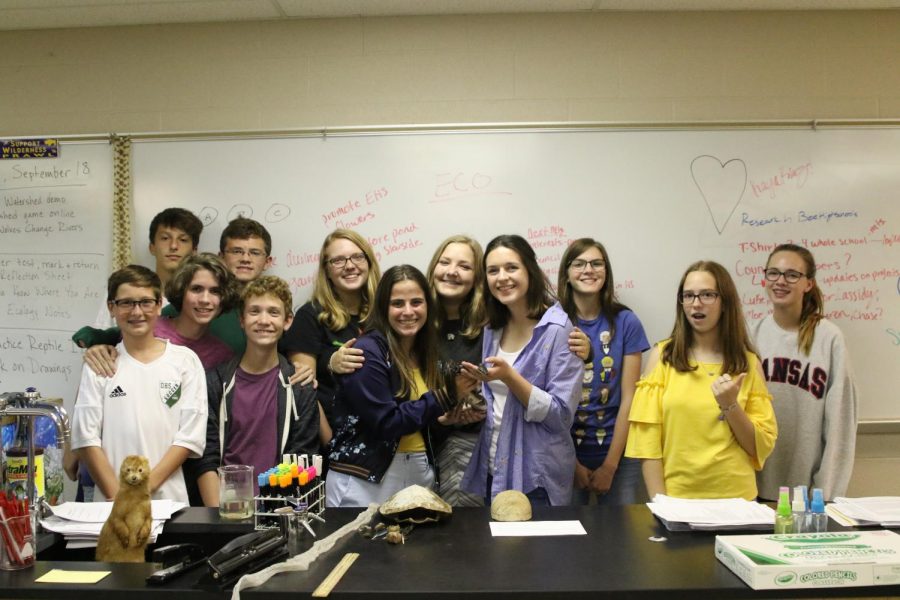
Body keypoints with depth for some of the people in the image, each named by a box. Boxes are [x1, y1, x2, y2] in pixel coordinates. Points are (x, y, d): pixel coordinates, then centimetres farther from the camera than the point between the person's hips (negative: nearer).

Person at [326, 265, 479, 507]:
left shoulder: (423, 351, 7)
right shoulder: (367, 352, -15)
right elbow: (386, 422, -20)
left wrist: (441, 418, -2)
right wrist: (447, 396, -19)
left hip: (419, 473, 7)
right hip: (366, 478, -6)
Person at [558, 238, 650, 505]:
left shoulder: (625, 322, -2)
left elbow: (628, 397, -2)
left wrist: (610, 465, -5)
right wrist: (573, 463, -7)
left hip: (618, 453, 1)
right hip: (565, 453, 0)